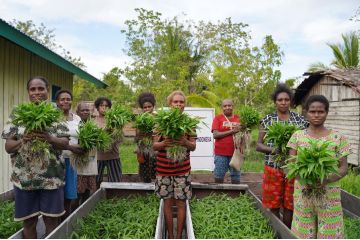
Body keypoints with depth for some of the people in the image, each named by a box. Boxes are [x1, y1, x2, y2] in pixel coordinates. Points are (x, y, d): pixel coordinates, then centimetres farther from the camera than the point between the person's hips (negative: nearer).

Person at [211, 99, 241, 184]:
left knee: (236, 178, 6)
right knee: (219, 177, 5)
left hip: (235, 153, 2)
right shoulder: (218, 118, 2)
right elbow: (215, 135, -8)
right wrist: (232, 131, -13)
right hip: (221, 153, -2)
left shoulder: (238, 118, 9)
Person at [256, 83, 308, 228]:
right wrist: (273, 150, -16)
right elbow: (258, 145, 2)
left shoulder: (300, 120, 4)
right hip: (273, 168, -1)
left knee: (289, 205, 9)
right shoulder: (267, 120, 2)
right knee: (274, 205, 6)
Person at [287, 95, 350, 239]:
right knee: (303, 232, 9)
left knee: (329, 232, 6)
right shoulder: (297, 136, 1)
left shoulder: (337, 138, -2)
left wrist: (327, 180, -20)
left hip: (329, 193, -1)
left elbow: (343, 168, -1)